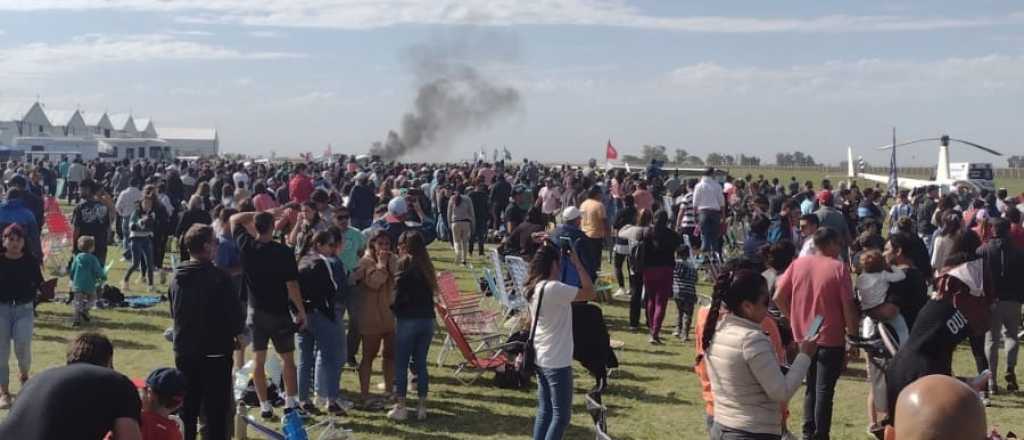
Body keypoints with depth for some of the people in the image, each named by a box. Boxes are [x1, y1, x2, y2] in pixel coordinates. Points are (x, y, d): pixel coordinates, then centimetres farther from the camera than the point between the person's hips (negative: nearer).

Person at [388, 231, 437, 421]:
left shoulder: (405, 264, -9)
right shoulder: (426, 266, 9)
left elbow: (399, 293, -10)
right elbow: (431, 291, 11)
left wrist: (393, 307, 6)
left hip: (408, 319, -6)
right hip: (427, 318, 6)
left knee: (401, 364, 4)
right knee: (421, 363, 12)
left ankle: (400, 407, 6)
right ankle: (422, 406, 15)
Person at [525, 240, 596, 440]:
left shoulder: (535, 287, 4)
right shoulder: (554, 288, -22)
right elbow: (590, 293, -22)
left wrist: (546, 249, 12)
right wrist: (577, 263, -12)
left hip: (541, 359, 9)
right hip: (557, 362, -9)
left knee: (544, 412, 14)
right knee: (561, 415, 2)